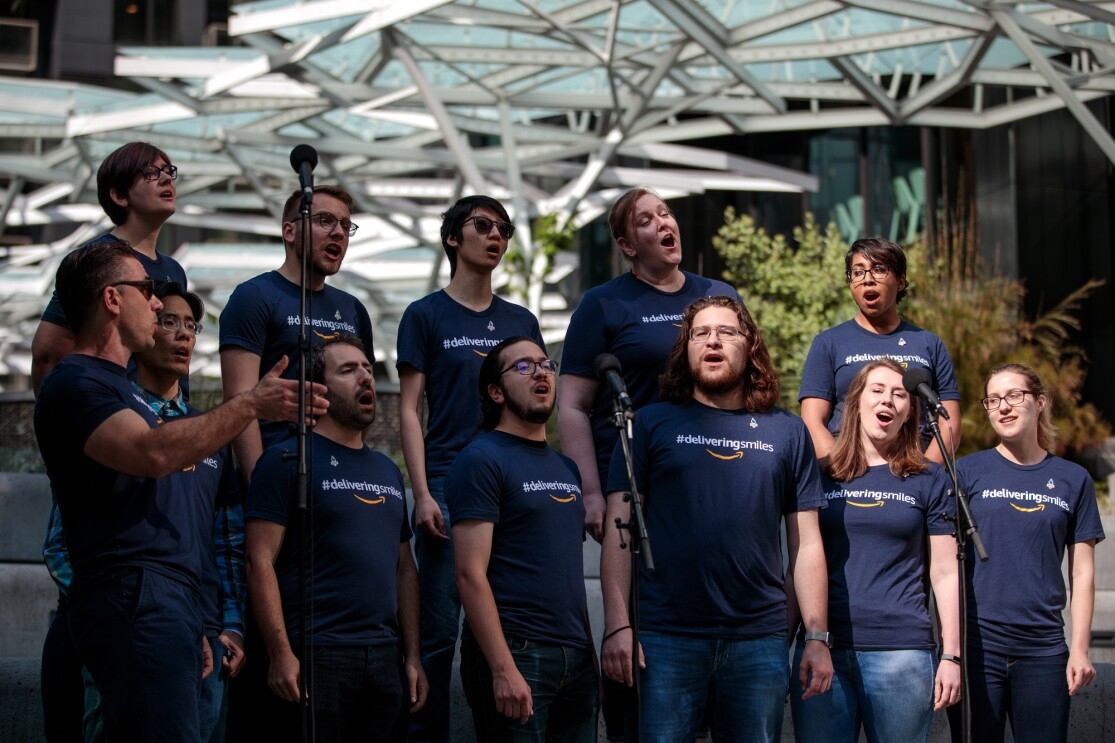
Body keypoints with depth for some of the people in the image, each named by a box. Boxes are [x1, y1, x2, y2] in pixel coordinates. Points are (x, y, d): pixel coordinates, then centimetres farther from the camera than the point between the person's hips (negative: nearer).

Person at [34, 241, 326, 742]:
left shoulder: (117, 385, 26)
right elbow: (153, 453, -25)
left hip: (170, 606, 10)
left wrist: (189, 627, 25)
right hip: (133, 602, -10)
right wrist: (251, 405, -19)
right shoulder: (74, 383, -6)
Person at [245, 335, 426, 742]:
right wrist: (281, 654, -17)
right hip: (317, 656, -6)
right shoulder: (288, 460, -3)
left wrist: (412, 655, 11)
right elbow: (260, 563, -10)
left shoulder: (388, 470, 17)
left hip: (386, 658, 6)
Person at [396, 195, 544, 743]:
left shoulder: (521, 321, 17)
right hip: (447, 489, -4)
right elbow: (409, 409, 1)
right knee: (439, 627, -5)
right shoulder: (426, 315, 5)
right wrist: (422, 494, -9)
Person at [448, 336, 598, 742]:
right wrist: (503, 670, -20)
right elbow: (471, 574, -13)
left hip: (576, 655, 7)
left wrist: (589, 649, 11)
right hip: (515, 651, -7)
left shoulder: (567, 467, 18)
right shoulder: (482, 460, -6)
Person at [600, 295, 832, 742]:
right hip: (665, 638, -2)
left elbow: (806, 543, 11)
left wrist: (817, 637, 3)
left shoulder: (787, 433, 12)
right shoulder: (652, 424, 6)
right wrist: (617, 625, -10)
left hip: (760, 639, 2)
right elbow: (619, 531, 1)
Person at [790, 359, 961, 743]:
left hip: (901, 650, -1)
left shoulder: (929, 480, 9)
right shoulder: (820, 475, 12)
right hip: (822, 649, 1)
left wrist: (951, 656, 0)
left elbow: (945, 574, 7)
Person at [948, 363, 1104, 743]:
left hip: (1044, 649, 1)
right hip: (977, 644, -1)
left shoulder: (1073, 480, 8)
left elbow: (1082, 573, 8)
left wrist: (1080, 649, 1)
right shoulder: (968, 472, 3)